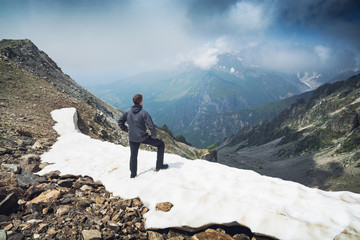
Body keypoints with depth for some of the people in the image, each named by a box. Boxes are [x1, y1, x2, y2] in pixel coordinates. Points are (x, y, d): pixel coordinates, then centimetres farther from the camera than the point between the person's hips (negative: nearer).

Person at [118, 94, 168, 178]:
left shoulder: (128, 112, -3)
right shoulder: (144, 113, -18)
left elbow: (120, 122, 7)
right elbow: (151, 126, -20)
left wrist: (126, 130, 14)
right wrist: (154, 135, -4)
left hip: (132, 138, 5)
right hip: (143, 137, -5)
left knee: (133, 155, 23)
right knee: (161, 144, 13)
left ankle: (133, 174, 33)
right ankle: (159, 165, 17)